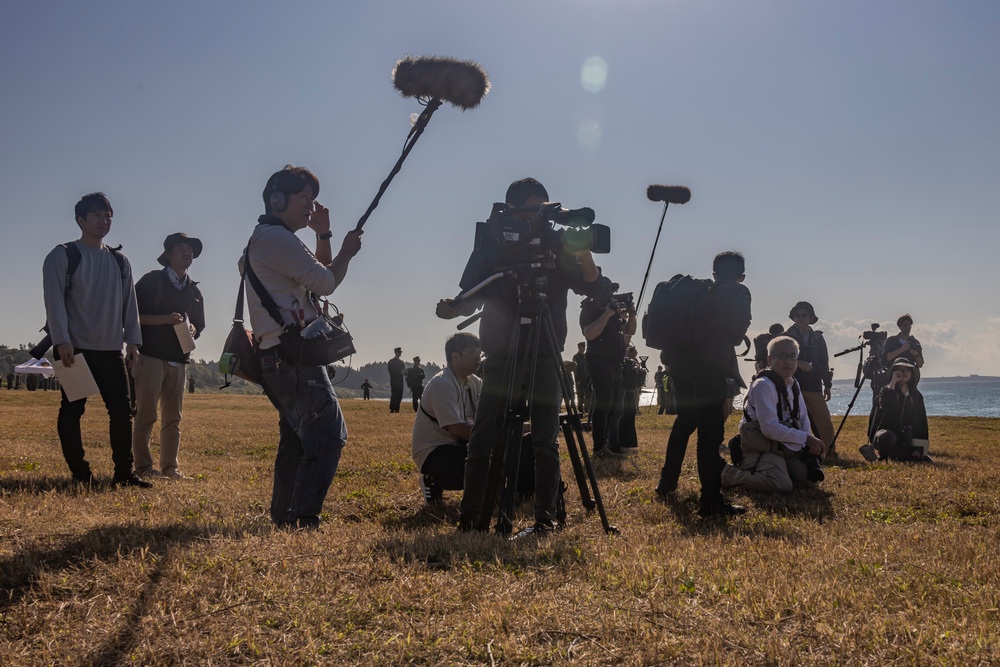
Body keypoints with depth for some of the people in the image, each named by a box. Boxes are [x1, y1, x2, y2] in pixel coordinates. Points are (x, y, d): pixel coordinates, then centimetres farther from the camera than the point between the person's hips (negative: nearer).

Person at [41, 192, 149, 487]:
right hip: (75, 348, -4)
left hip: (112, 350, 5)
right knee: (72, 410, 0)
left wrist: (132, 341, 4)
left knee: (122, 410, 2)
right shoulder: (63, 256, -2)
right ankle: (80, 473, 8)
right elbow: (54, 301, -9)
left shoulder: (120, 261, 14)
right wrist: (62, 341, -17)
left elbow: (129, 302, 13)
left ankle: (124, 472, 9)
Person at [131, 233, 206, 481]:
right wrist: (166, 319, -17)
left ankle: (170, 466, 11)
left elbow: (199, 325, 23)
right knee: (146, 414, -5)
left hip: (179, 360, 6)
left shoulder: (194, 290, 18)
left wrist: (192, 330, 0)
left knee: (173, 417, 6)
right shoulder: (152, 281, 1)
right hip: (151, 356, -6)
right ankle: (143, 465, 0)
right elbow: (134, 315, -6)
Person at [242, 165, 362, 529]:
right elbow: (325, 282, -12)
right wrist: (347, 251, 4)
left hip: (281, 360, 11)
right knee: (329, 433, -16)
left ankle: (283, 518, 22)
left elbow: (318, 275, 28)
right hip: (291, 354, -11)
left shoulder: (276, 240, 22)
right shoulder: (274, 237, -10)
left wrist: (323, 234, 17)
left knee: (298, 438, 16)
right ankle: (303, 518, -20)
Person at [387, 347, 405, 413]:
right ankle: (392, 409, -8)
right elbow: (390, 371, -11)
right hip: (394, 381, -7)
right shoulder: (391, 361, -2)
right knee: (394, 395, -11)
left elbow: (403, 370, 21)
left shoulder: (402, 362, 19)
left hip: (400, 381, 7)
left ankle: (397, 409, 8)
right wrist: (400, 372, -18)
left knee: (399, 396, 3)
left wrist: (404, 372, -4)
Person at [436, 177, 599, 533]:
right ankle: (469, 514, 2)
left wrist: (583, 252, -19)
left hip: (545, 356, 1)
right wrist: (454, 309, -20)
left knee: (546, 439, 0)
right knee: (483, 437, -4)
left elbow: (589, 286, -2)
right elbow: (472, 298, 2)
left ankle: (546, 515, 4)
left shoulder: (557, 247, 7)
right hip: (502, 354, 0)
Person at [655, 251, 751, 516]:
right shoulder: (738, 293, 4)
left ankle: (666, 482, 34)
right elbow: (736, 334, -1)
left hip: (680, 361, 6)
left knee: (684, 420, 23)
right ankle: (711, 501, -6)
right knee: (710, 431, -6)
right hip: (712, 367, -6)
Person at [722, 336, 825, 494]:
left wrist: (809, 444, -7)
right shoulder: (763, 385, -19)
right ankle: (730, 474, -8)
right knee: (782, 486, -27)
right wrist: (805, 438, -20)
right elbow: (770, 428, -26)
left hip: (785, 448, 9)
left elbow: (803, 418, 12)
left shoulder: (793, 384, 9)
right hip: (762, 449, -9)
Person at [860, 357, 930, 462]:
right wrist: (893, 383, -21)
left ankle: (894, 455, 11)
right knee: (887, 437, -41)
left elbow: (921, 422, 7)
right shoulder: (886, 391, -1)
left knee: (926, 461, -13)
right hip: (884, 434, -5)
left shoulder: (916, 396, 10)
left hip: (904, 443, 5)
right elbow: (884, 407, -25)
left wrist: (919, 448, -3)